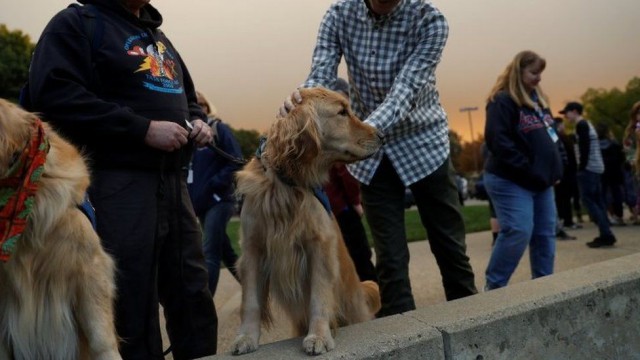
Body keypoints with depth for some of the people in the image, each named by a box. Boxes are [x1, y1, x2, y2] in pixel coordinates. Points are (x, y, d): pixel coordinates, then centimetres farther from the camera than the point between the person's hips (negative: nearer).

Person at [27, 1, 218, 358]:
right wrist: (144, 128, -19)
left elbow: (188, 98, 32)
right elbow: (54, 93, -16)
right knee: (133, 304, -2)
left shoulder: (159, 38, 23)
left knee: (193, 294, 11)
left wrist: (198, 121, 7)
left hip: (174, 182, 7)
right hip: (119, 183, -7)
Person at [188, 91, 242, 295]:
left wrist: (212, 185, -17)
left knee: (209, 255, -11)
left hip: (219, 201, -6)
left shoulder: (219, 129, -4)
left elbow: (237, 163, -10)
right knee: (224, 252, 16)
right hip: (201, 204, 6)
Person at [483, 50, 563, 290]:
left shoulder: (539, 100, 17)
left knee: (545, 234, 8)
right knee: (518, 232, -16)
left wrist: (554, 169, 8)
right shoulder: (503, 101, -11)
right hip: (511, 181, -9)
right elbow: (497, 140, -22)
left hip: (541, 181, 9)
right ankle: (493, 287, -4)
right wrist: (528, 171, -21)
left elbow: (549, 137, 24)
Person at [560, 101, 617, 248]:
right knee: (597, 201, 8)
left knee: (588, 200, -9)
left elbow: (585, 148, -16)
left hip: (588, 168, -10)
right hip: (596, 168, 10)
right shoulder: (587, 124, 22)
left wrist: (581, 167, -15)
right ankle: (606, 235, 7)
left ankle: (606, 234, -13)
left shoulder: (581, 125, -7)